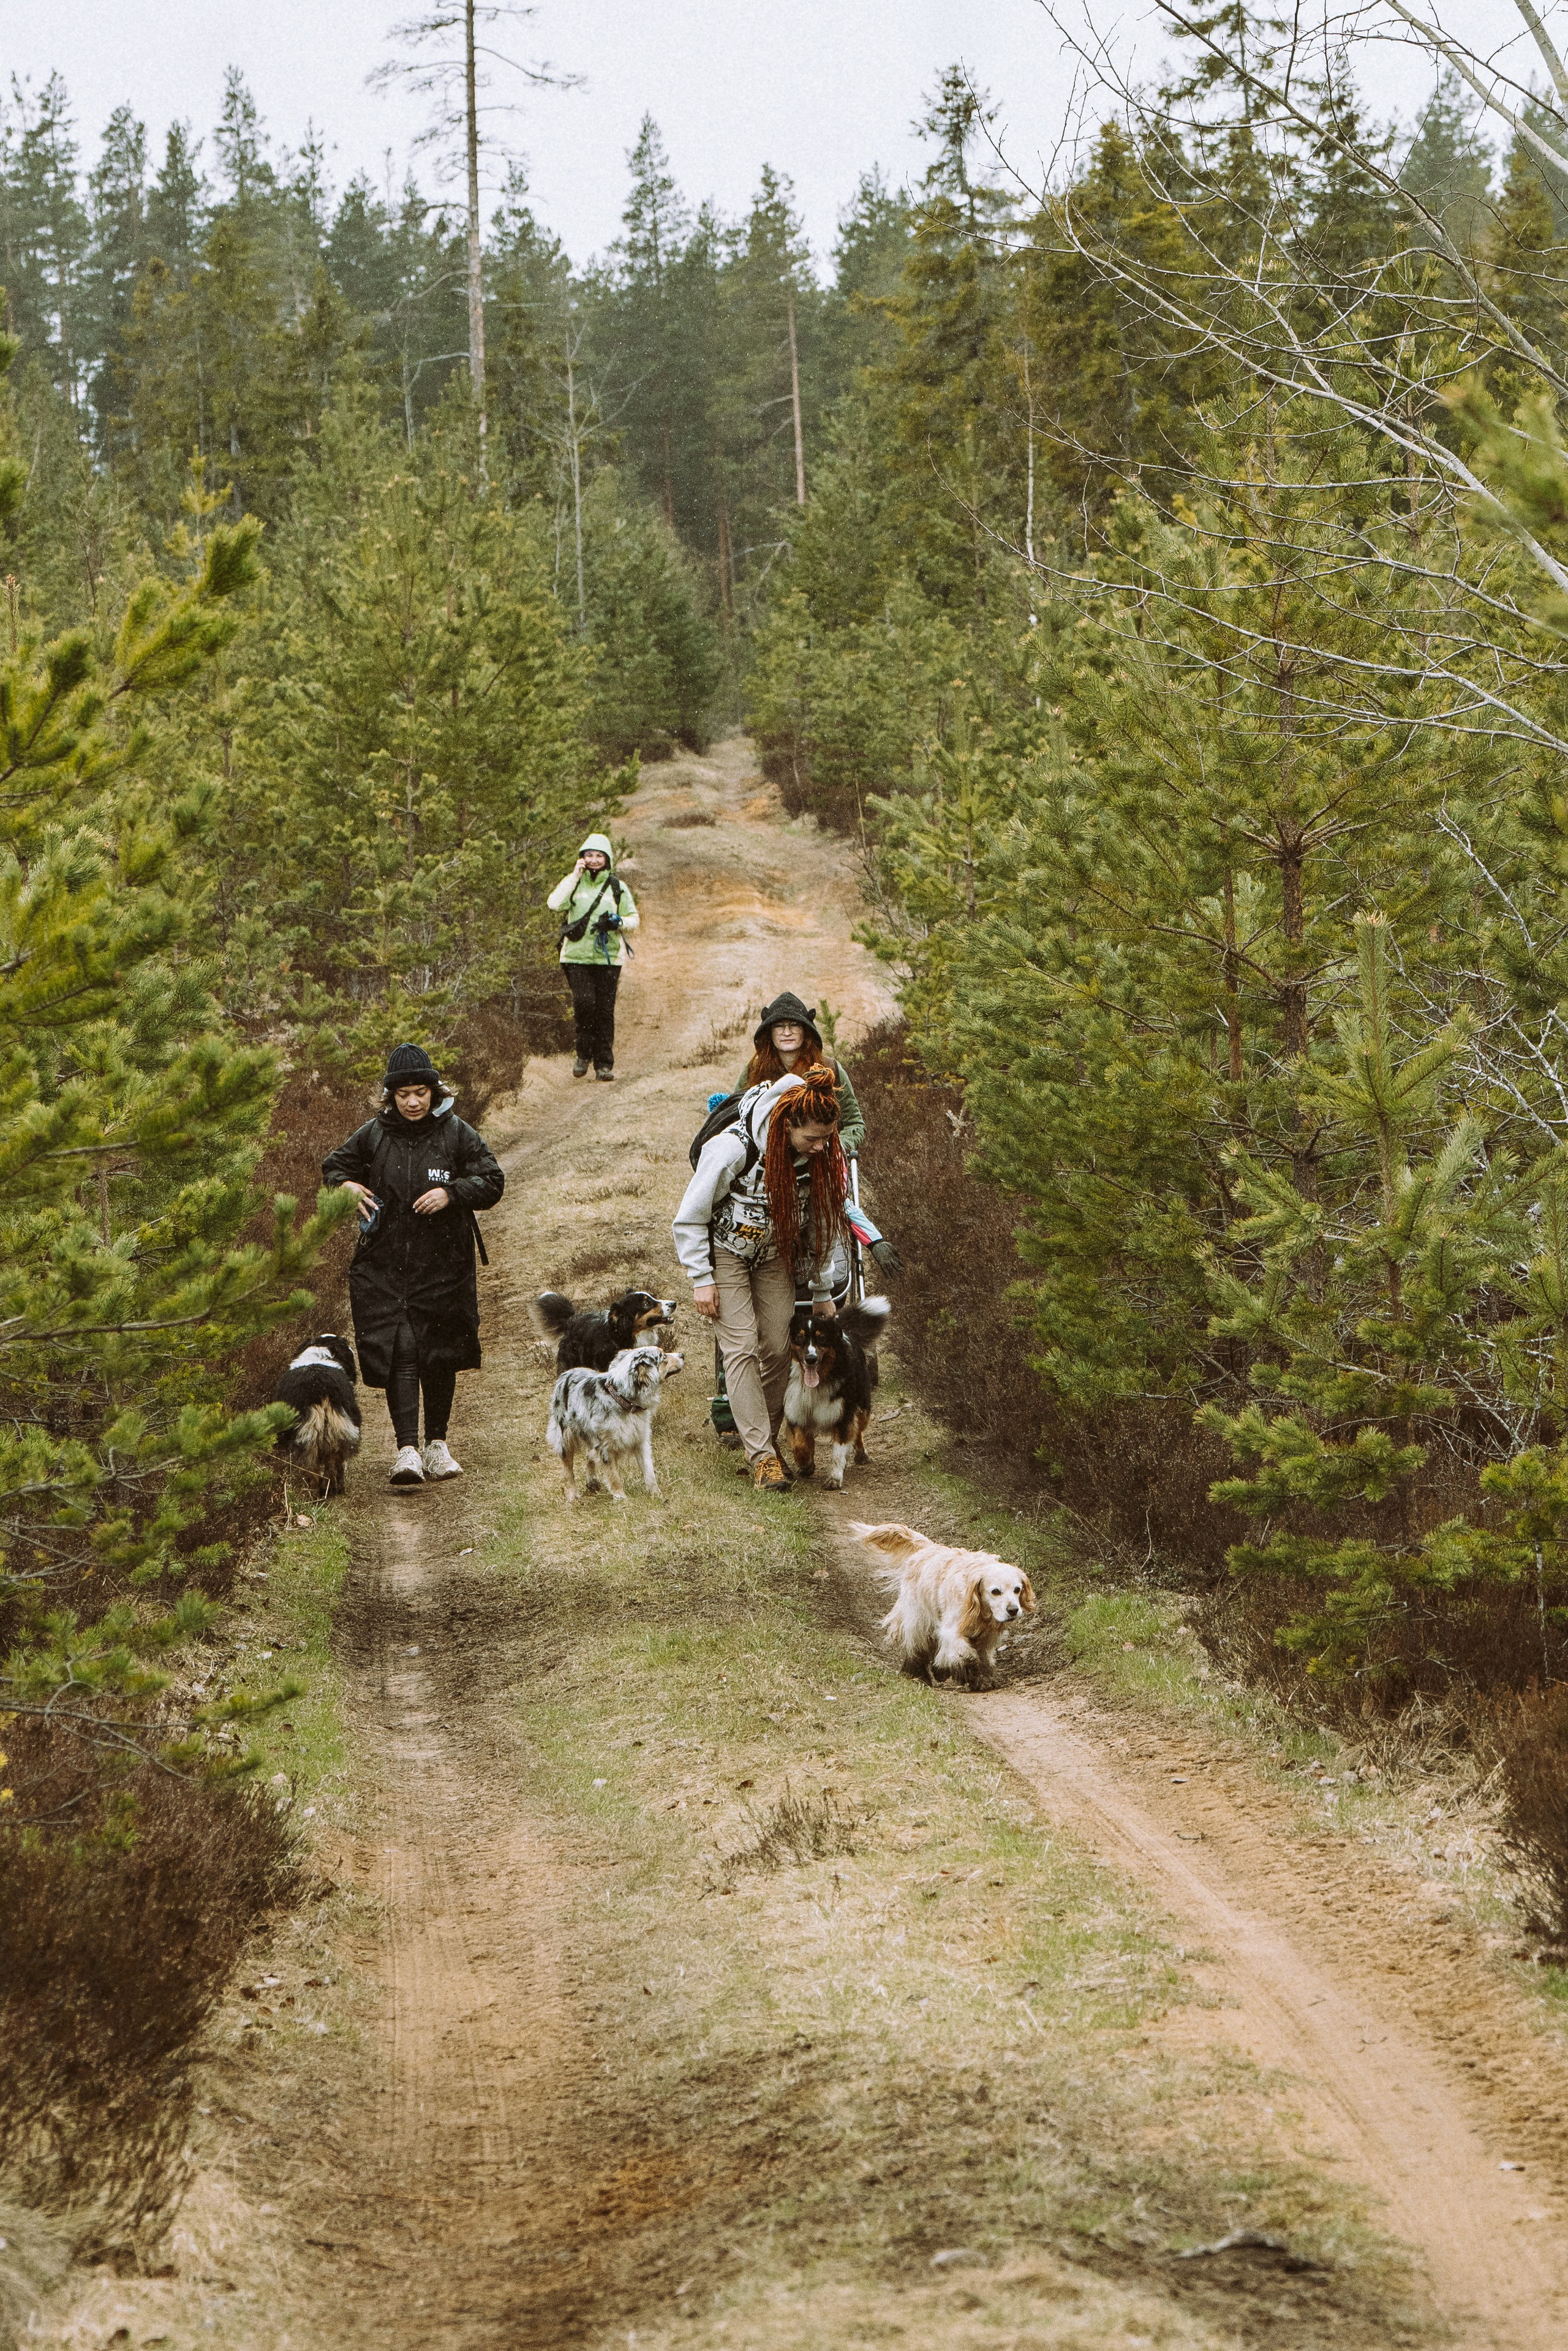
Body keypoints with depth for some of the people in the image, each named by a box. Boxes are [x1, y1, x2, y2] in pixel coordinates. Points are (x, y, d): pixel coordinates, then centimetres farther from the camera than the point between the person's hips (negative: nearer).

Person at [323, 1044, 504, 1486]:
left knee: (440, 1357, 9)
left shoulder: (456, 1134, -1)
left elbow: (492, 1182, 0)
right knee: (398, 1354, -11)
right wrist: (346, 1186, -6)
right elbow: (334, 1165, 17)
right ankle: (407, 1450, -15)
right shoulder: (374, 1135, 3)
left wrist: (452, 1193, -17)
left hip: (443, 1264, 0)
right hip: (384, 1263, 0)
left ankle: (437, 1444, 25)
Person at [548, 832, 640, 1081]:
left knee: (605, 1010, 0)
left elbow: (635, 919, 11)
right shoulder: (574, 884, 7)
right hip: (577, 956, -1)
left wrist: (618, 921, -11)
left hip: (608, 958, 1)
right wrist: (575, 876, -8)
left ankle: (604, 1063, 9)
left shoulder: (618, 888, 9)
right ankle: (584, 1053, 2)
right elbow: (555, 905, -10)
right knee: (584, 1002, -17)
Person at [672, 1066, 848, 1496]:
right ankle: (762, 1457, -14)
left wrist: (822, 1292, 5)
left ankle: (766, 1442, 14)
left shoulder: (820, 1154, -16)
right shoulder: (733, 1149, -31)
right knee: (742, 1348, -14)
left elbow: (820, 1223, 0)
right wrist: (702, 1279, -17)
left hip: (775, 1255, 4)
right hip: (725, 1252, -4)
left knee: (778, 1349, -2)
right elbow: (690, 1218, -18)